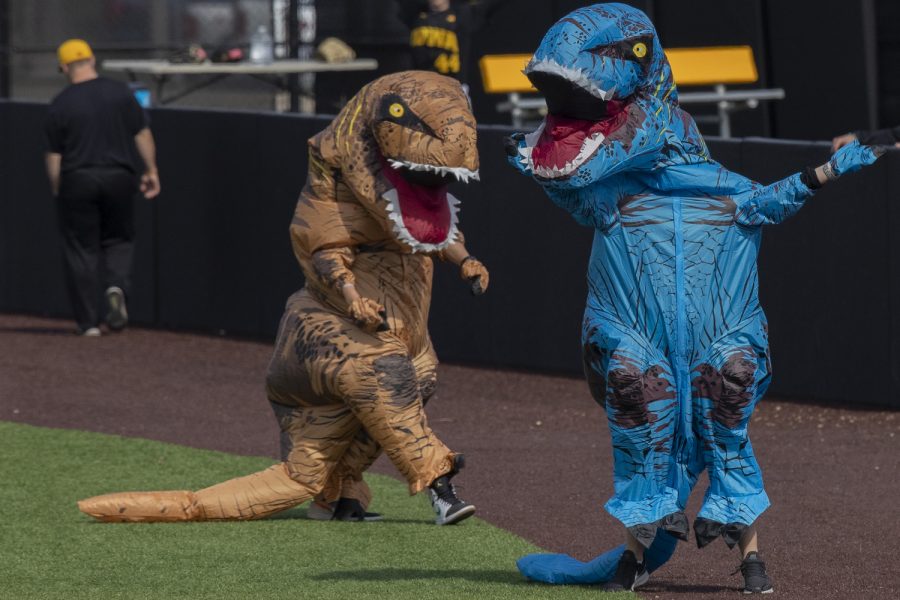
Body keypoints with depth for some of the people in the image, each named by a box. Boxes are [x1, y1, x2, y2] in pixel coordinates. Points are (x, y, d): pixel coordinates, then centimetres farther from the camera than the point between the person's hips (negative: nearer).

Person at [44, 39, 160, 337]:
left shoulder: (60, 104, -5)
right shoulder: (120, 92, -1)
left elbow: (54, 155, -2)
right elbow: (142, 134, -1)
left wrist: (57, 190, 7)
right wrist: (151, 171, 7)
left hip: (77, 181, -2)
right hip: (119, 178, 2)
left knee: (80, 249, 6)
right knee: (118, 239, 18)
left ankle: (88, 321, 4)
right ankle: (117, 286, -12)